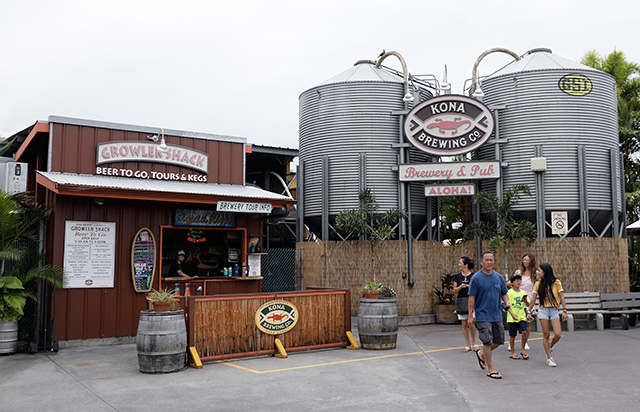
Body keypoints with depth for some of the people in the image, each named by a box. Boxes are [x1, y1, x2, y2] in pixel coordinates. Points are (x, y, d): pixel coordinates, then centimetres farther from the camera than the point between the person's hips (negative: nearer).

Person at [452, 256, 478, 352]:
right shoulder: (457, 276, 5)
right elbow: (454, 290, 5)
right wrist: (460, 287, -13)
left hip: (471, 300, -3)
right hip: (461, 301, 3)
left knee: (471, 323, -10)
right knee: (464, 324, 5)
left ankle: (473, 341, 16)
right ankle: (468, 345, 15)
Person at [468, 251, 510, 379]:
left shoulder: (499, 277, 8)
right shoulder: (476, 278, -8)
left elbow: (504, 293, 17)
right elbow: (471, 297, -8)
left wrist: (507, 303, -5)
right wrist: (470, 316, -11)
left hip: (497, 315, 6)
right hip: (482, 315, -6)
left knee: (499, 340, 12)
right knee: (487, 342, -6)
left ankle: (481, 354, 36)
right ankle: (490, 370, 5)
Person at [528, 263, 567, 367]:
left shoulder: (556, 282, 0)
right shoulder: (538, 283, 6)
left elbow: (562, 297, 0)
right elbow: (533, 299, 10)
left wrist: (564, 311, -8)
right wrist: (529, 312, 10)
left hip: (554, 310, -1)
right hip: (543, 310, 1)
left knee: (558, 334, -11)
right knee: (546, 334, -1)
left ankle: (550, 346, 21)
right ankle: (549, 358, 7)